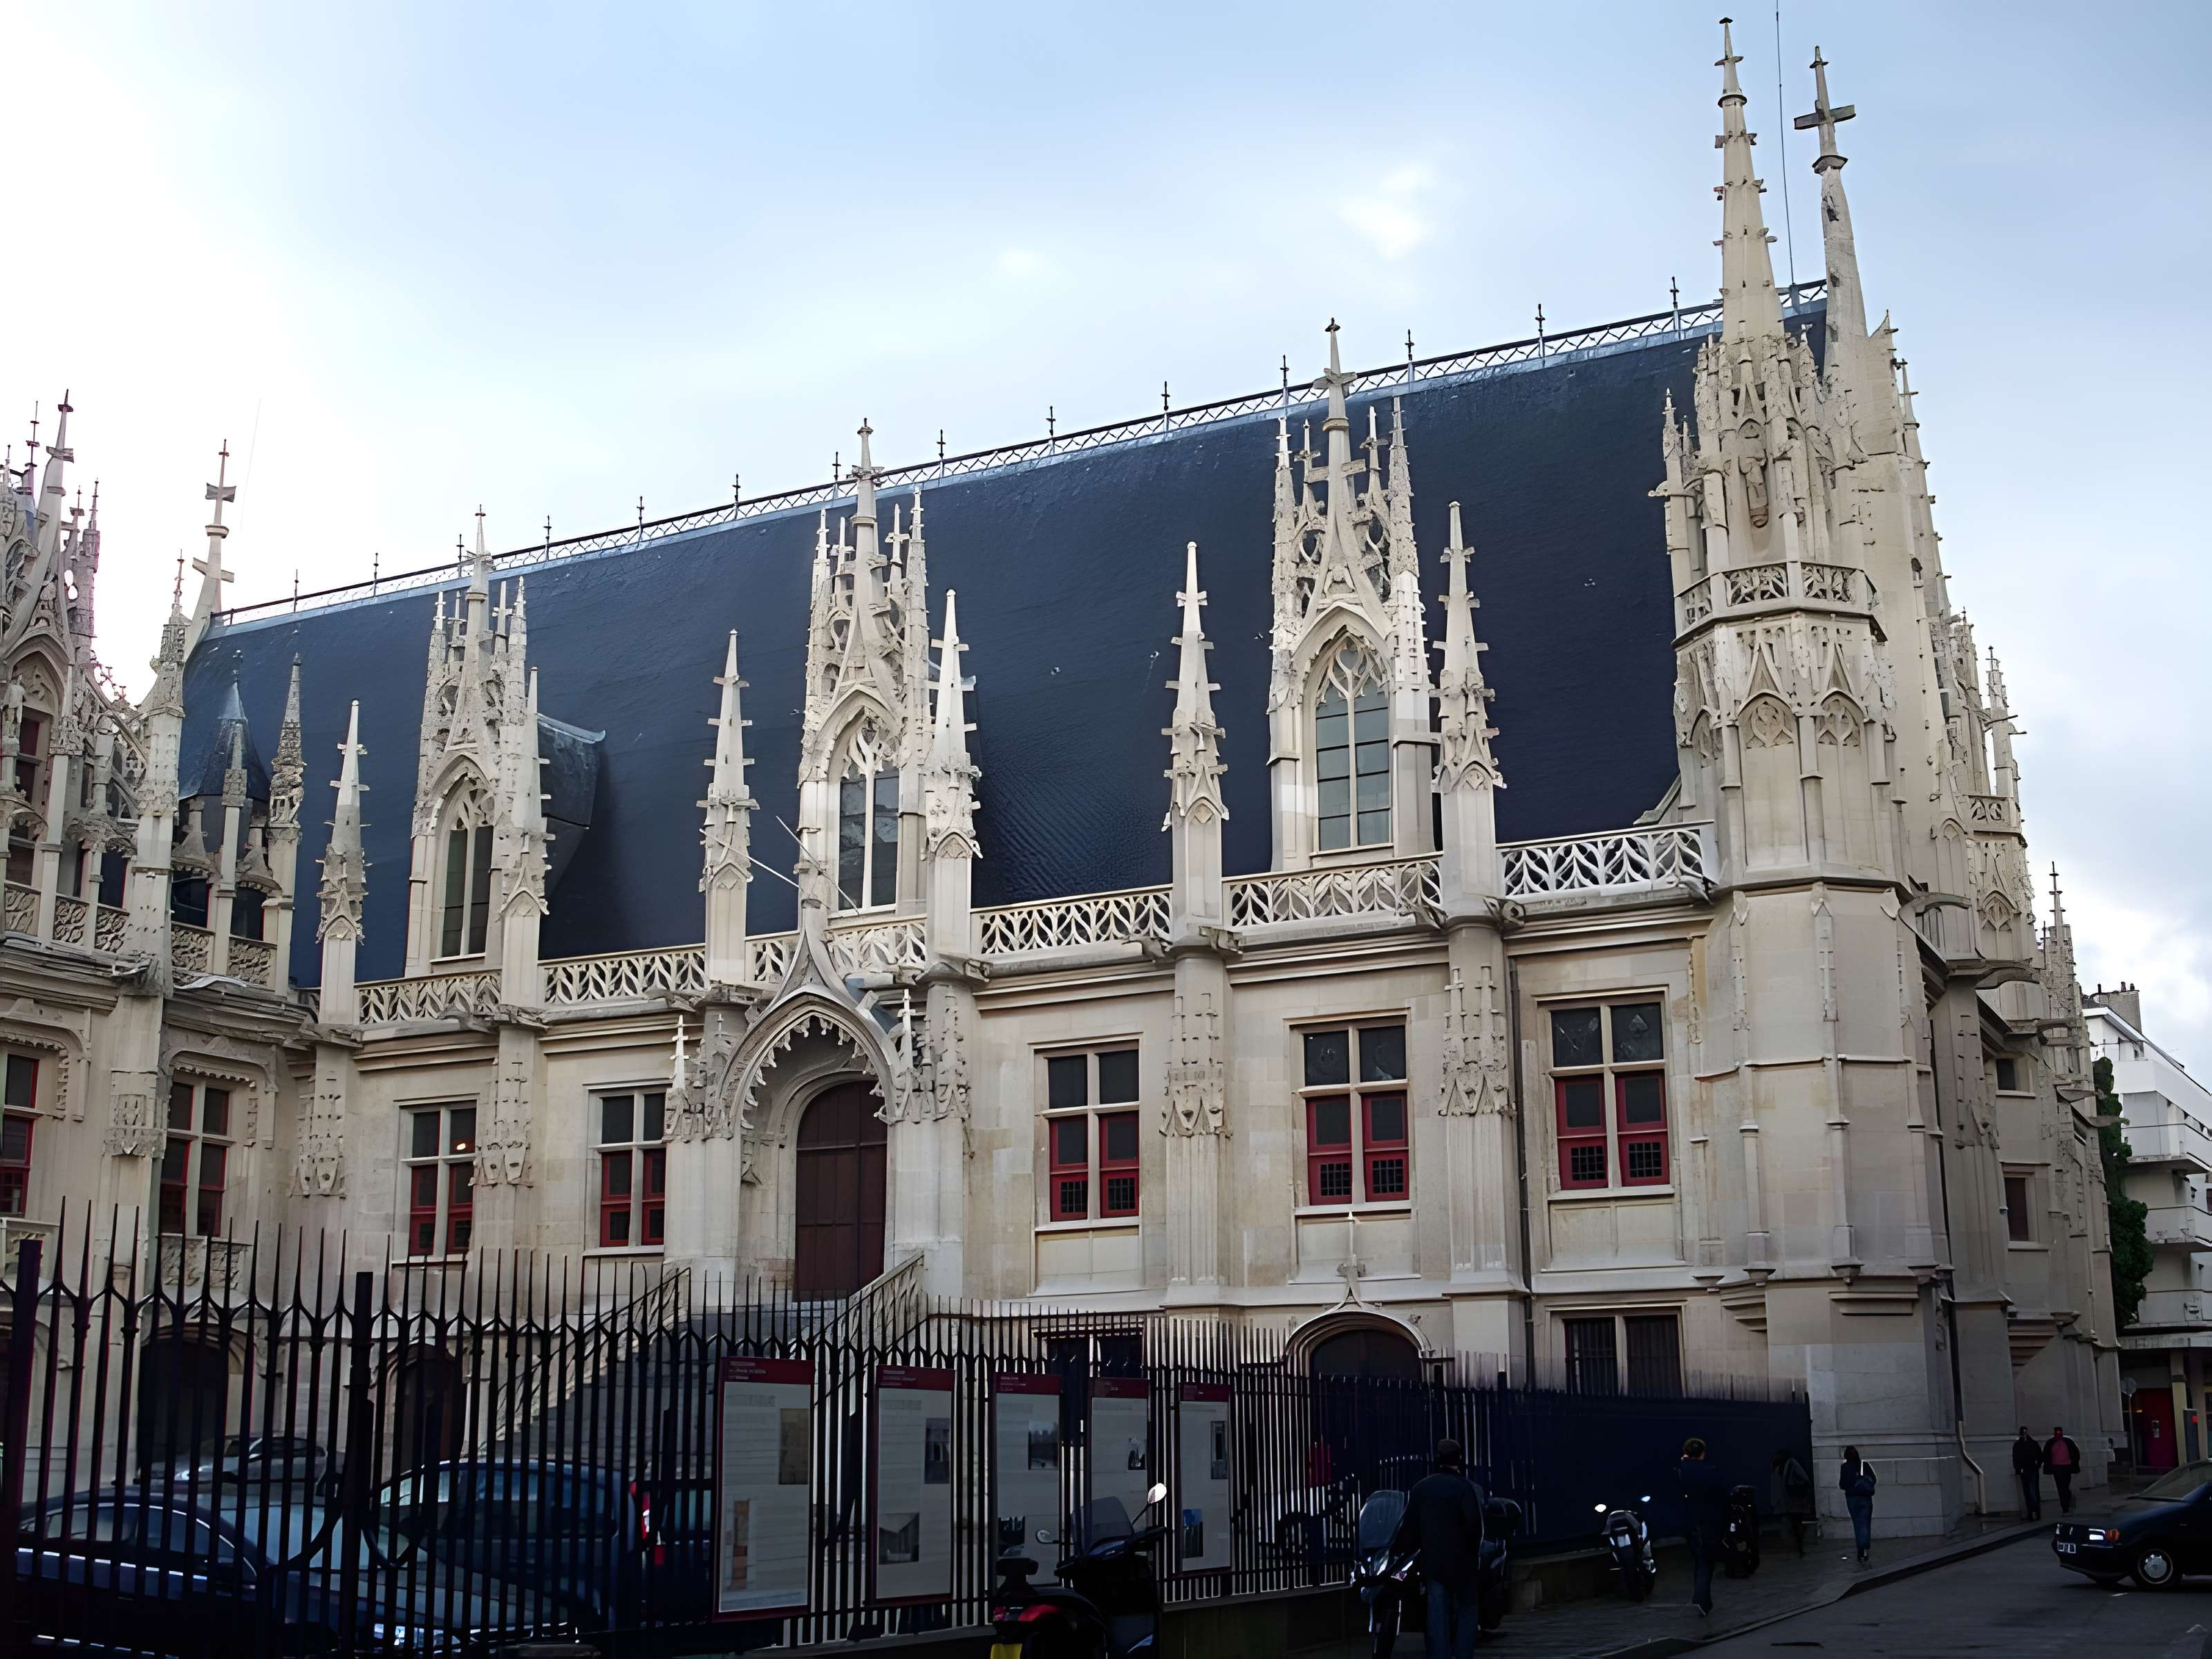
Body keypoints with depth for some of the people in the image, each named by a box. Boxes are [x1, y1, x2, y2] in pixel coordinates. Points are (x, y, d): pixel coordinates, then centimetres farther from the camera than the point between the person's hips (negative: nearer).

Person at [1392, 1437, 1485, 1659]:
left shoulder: (1421, 1487, 4)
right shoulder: (1466, 1487, -10)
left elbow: (1410, 1524, 6)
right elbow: (1475, 1524, -14)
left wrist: (1397, 1548, 18)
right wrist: (1473, 1553, 1)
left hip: (1432, 1560, 3)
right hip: (1461, 1560, -3)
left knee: (1438, 1615, 5)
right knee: (1467, 1608, 8)